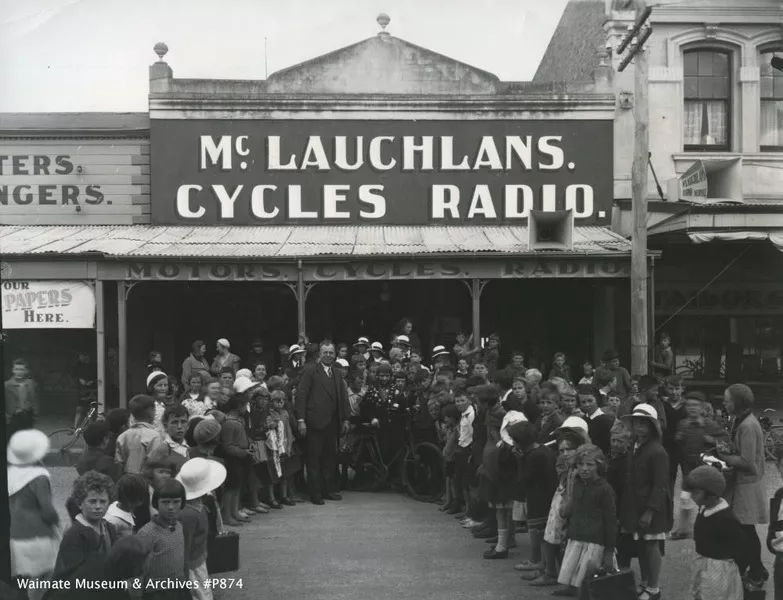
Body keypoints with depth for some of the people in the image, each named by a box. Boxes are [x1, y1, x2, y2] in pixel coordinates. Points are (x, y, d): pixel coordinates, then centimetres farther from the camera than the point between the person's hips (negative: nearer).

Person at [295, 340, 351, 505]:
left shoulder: (336, 374, 17)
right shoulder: (310, 371, -3)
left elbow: (343, 397, 17)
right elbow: (301, 395, -8)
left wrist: (346, 419, 9)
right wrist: (301, 420, -15)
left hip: (332, 423, 6)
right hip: (316, 422, -6)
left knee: (330, 458, 8)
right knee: (314, 459, 1)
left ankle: (329, 490, 17)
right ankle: (315, 493, 6)